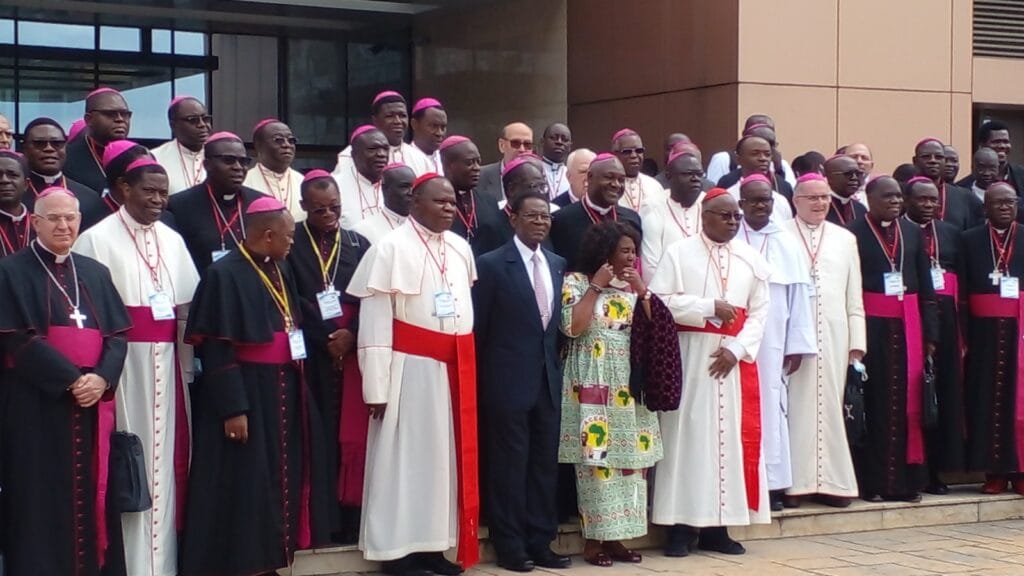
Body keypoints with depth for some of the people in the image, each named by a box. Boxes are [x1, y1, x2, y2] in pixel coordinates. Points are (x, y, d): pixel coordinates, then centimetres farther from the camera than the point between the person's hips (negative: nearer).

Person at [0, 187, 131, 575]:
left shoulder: (95, 273, 15)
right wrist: (72, 379, -16)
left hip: (92, 403, 4)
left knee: (90, 493, 5)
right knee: (42, 501, -4)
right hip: (36, 405, -4)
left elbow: (117, 334, 8)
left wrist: (102, 378, -11)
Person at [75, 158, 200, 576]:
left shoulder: (173, 241, 12)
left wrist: (186, 367, 8)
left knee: (166, 455, 8)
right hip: (123, 363, -5)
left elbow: (188, 306, 13)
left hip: (167, 363, 5)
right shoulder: (97, 239, -5)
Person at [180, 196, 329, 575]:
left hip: (282, 392, 8)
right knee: (244, 485, 0)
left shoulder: (280, 270, 9)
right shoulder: (225, 274, -16)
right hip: (245, 394, -8)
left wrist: (295, 385, 12)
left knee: (277, 478, 13)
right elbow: (217, 349, -18)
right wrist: (233, 408, -21)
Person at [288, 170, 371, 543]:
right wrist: (325, 338, -10)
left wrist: (351, 334, -11)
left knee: (352, 434, 1)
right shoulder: (290, 242, 1)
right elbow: (291, 301, -5)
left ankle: (351, 517, 7)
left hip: (353, 351, 3)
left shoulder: (358, 244, 11)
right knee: (318, 435, -3)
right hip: (311, 353, -3)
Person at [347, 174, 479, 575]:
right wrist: (377, 387, -15)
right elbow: (374, 323, -11)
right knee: (404, 456, 1)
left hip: (455, 369, 6)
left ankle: (433, 544, 20)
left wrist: (467, 367, 13)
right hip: (411, 369, -6)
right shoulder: (390, 248, -10)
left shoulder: (461, 249, 8)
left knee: (444, 454, 11)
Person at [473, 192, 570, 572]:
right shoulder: (492, 265, -6)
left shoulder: (558, 265, 11)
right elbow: (478, 328, -4)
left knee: (545, 464, 9)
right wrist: (482, 381, -4)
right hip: (509, 381, -5)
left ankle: (540, 543, 18)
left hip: (549, 379, 6)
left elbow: (557, 321, 14)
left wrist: (556, 367, 7)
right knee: (509, 465, 1)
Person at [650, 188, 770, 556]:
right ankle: (680, 526, -1)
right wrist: (711, 307, -13)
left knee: (732, 435, 3)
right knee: (687, 433, -4)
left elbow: (759, 312, 5)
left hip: (735, 357, 4)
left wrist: (737, 348, -10)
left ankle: (717, 527, 8)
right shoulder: (679, 253, 0)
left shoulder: (751, 259, 10)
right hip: (690, 356, -4)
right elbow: (659, 300, -10)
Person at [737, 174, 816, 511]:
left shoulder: (787, 244, 9)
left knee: (771, 405, 2)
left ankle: (772, 483, 6)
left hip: (773, 341, 2)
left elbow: (798, 294, 7)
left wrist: (797, 345, 2)